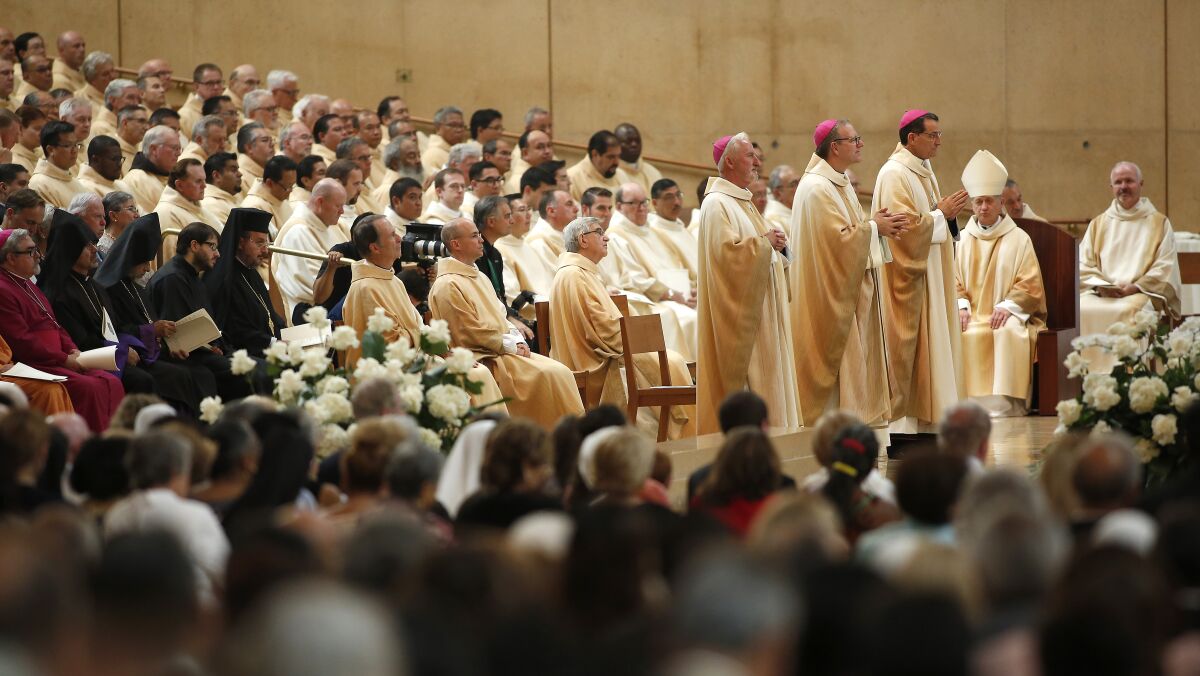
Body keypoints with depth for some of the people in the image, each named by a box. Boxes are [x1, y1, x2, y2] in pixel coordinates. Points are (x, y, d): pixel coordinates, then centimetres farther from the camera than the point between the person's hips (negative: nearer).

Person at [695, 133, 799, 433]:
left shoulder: (743, 202, 18)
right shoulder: (717, 204, -13)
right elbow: (727, 250, -24)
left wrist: (776, 245, 3)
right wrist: (764, 242, -15)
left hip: (759, 307, 10)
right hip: (738, 311, -10)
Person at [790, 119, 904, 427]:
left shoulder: (840, 184, 15)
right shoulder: (817, 188, -17)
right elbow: (839, 238, -23)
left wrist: (877, 225, 1)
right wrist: (874, 227, -11)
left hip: (851, 291, 10)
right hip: (830, 294, -10)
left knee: (856, 353, 9)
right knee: (836, 355, -7)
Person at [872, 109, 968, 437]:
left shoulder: (924, 172, 16)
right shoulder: (894, 174, -14)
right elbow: (905, 226, -21)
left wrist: (948, 213, 3)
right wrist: (940, 213, -12)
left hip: (931, 274, 10)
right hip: (908, 276, -10)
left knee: (933, 345, 7)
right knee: (909, 345, -9)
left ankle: (926, 423, 9)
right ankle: (905, 423, -7)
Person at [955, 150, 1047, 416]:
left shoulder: (1018, 239, 7)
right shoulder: (964, 240, 14)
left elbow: (1030, 283, 1)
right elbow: (954, 280, 10)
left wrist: (1007, 307, -14)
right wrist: (961, 306, -9)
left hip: (1007, 313, -2)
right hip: (972, 314, 2)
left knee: (1008, 334, -35)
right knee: (961, 336, -30)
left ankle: (1003, 405, -35)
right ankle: (974, 403, -29)